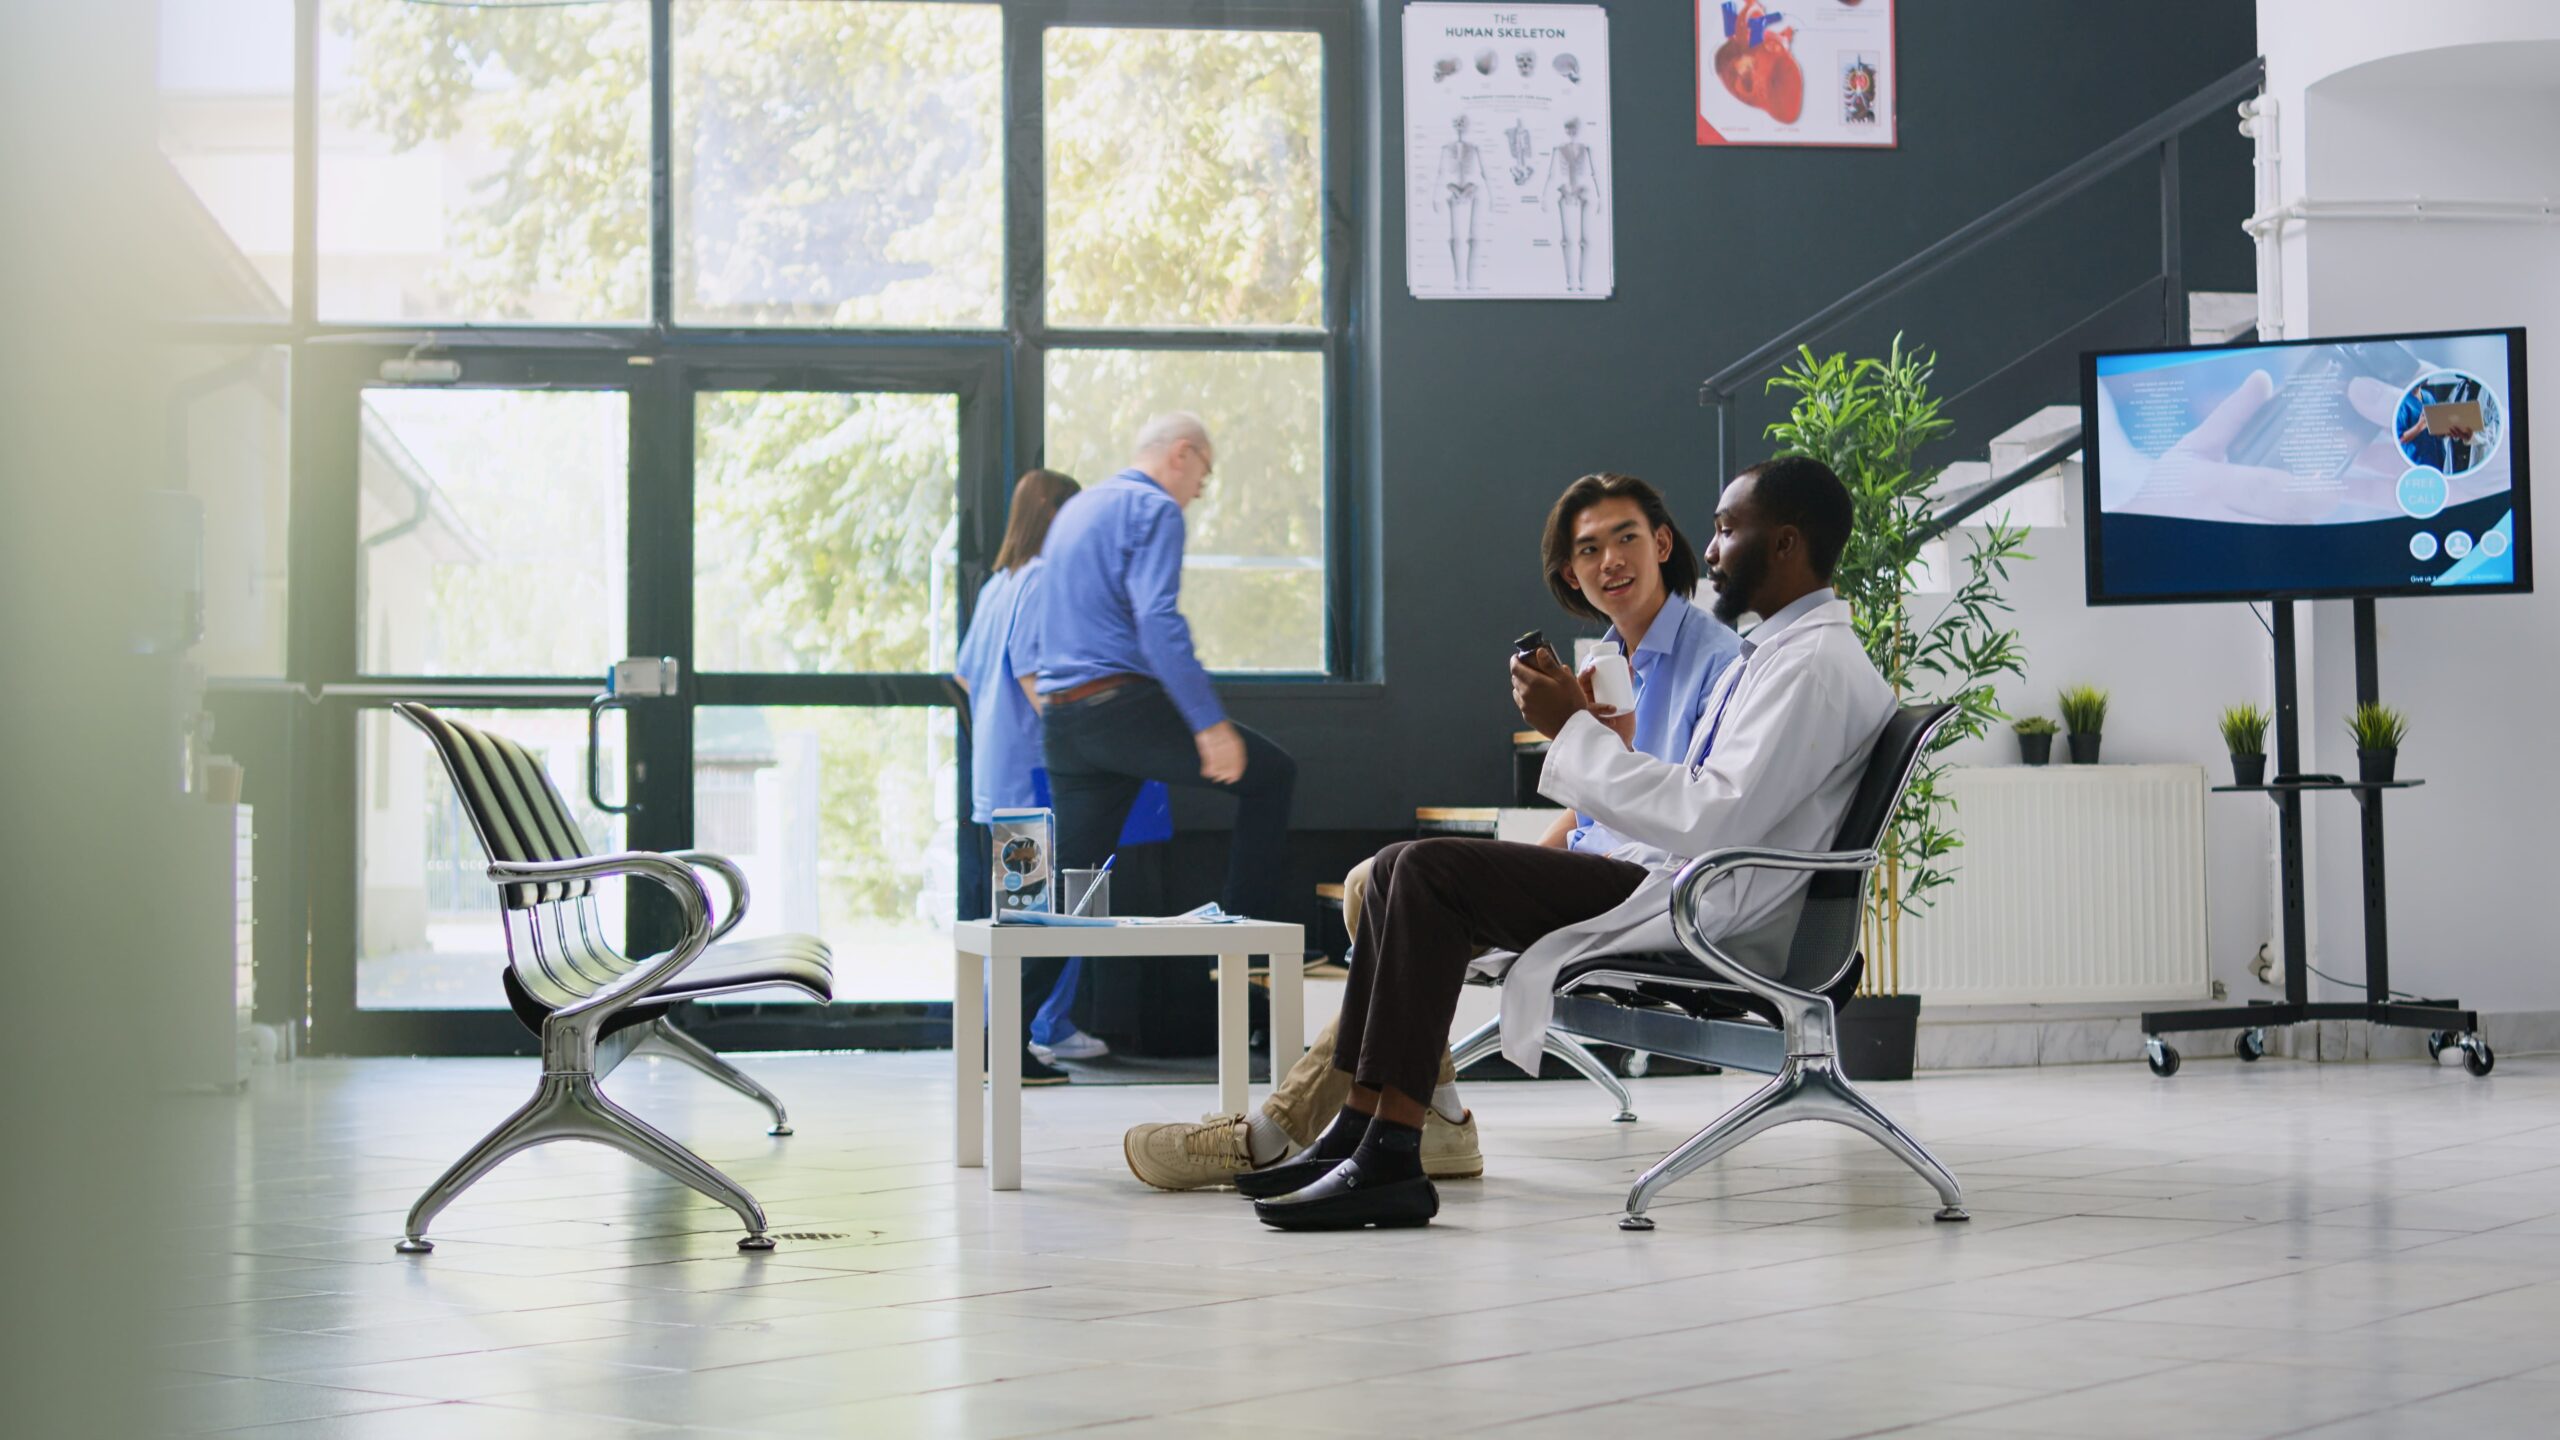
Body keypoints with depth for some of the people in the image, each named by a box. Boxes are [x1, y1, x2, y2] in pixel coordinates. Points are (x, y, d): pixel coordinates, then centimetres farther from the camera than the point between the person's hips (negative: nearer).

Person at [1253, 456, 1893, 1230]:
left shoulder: (1816, 664, -13)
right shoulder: (1775, 650, 20)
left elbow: (1714, 821, -23)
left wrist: (1576, 730, -16)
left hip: (1707, 917, -11)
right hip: (1671, 879, 11)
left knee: (1428, 871, -20)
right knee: (1403, 868, 6)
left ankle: (1390, 1158, -22)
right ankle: (1358, 1128, 0)